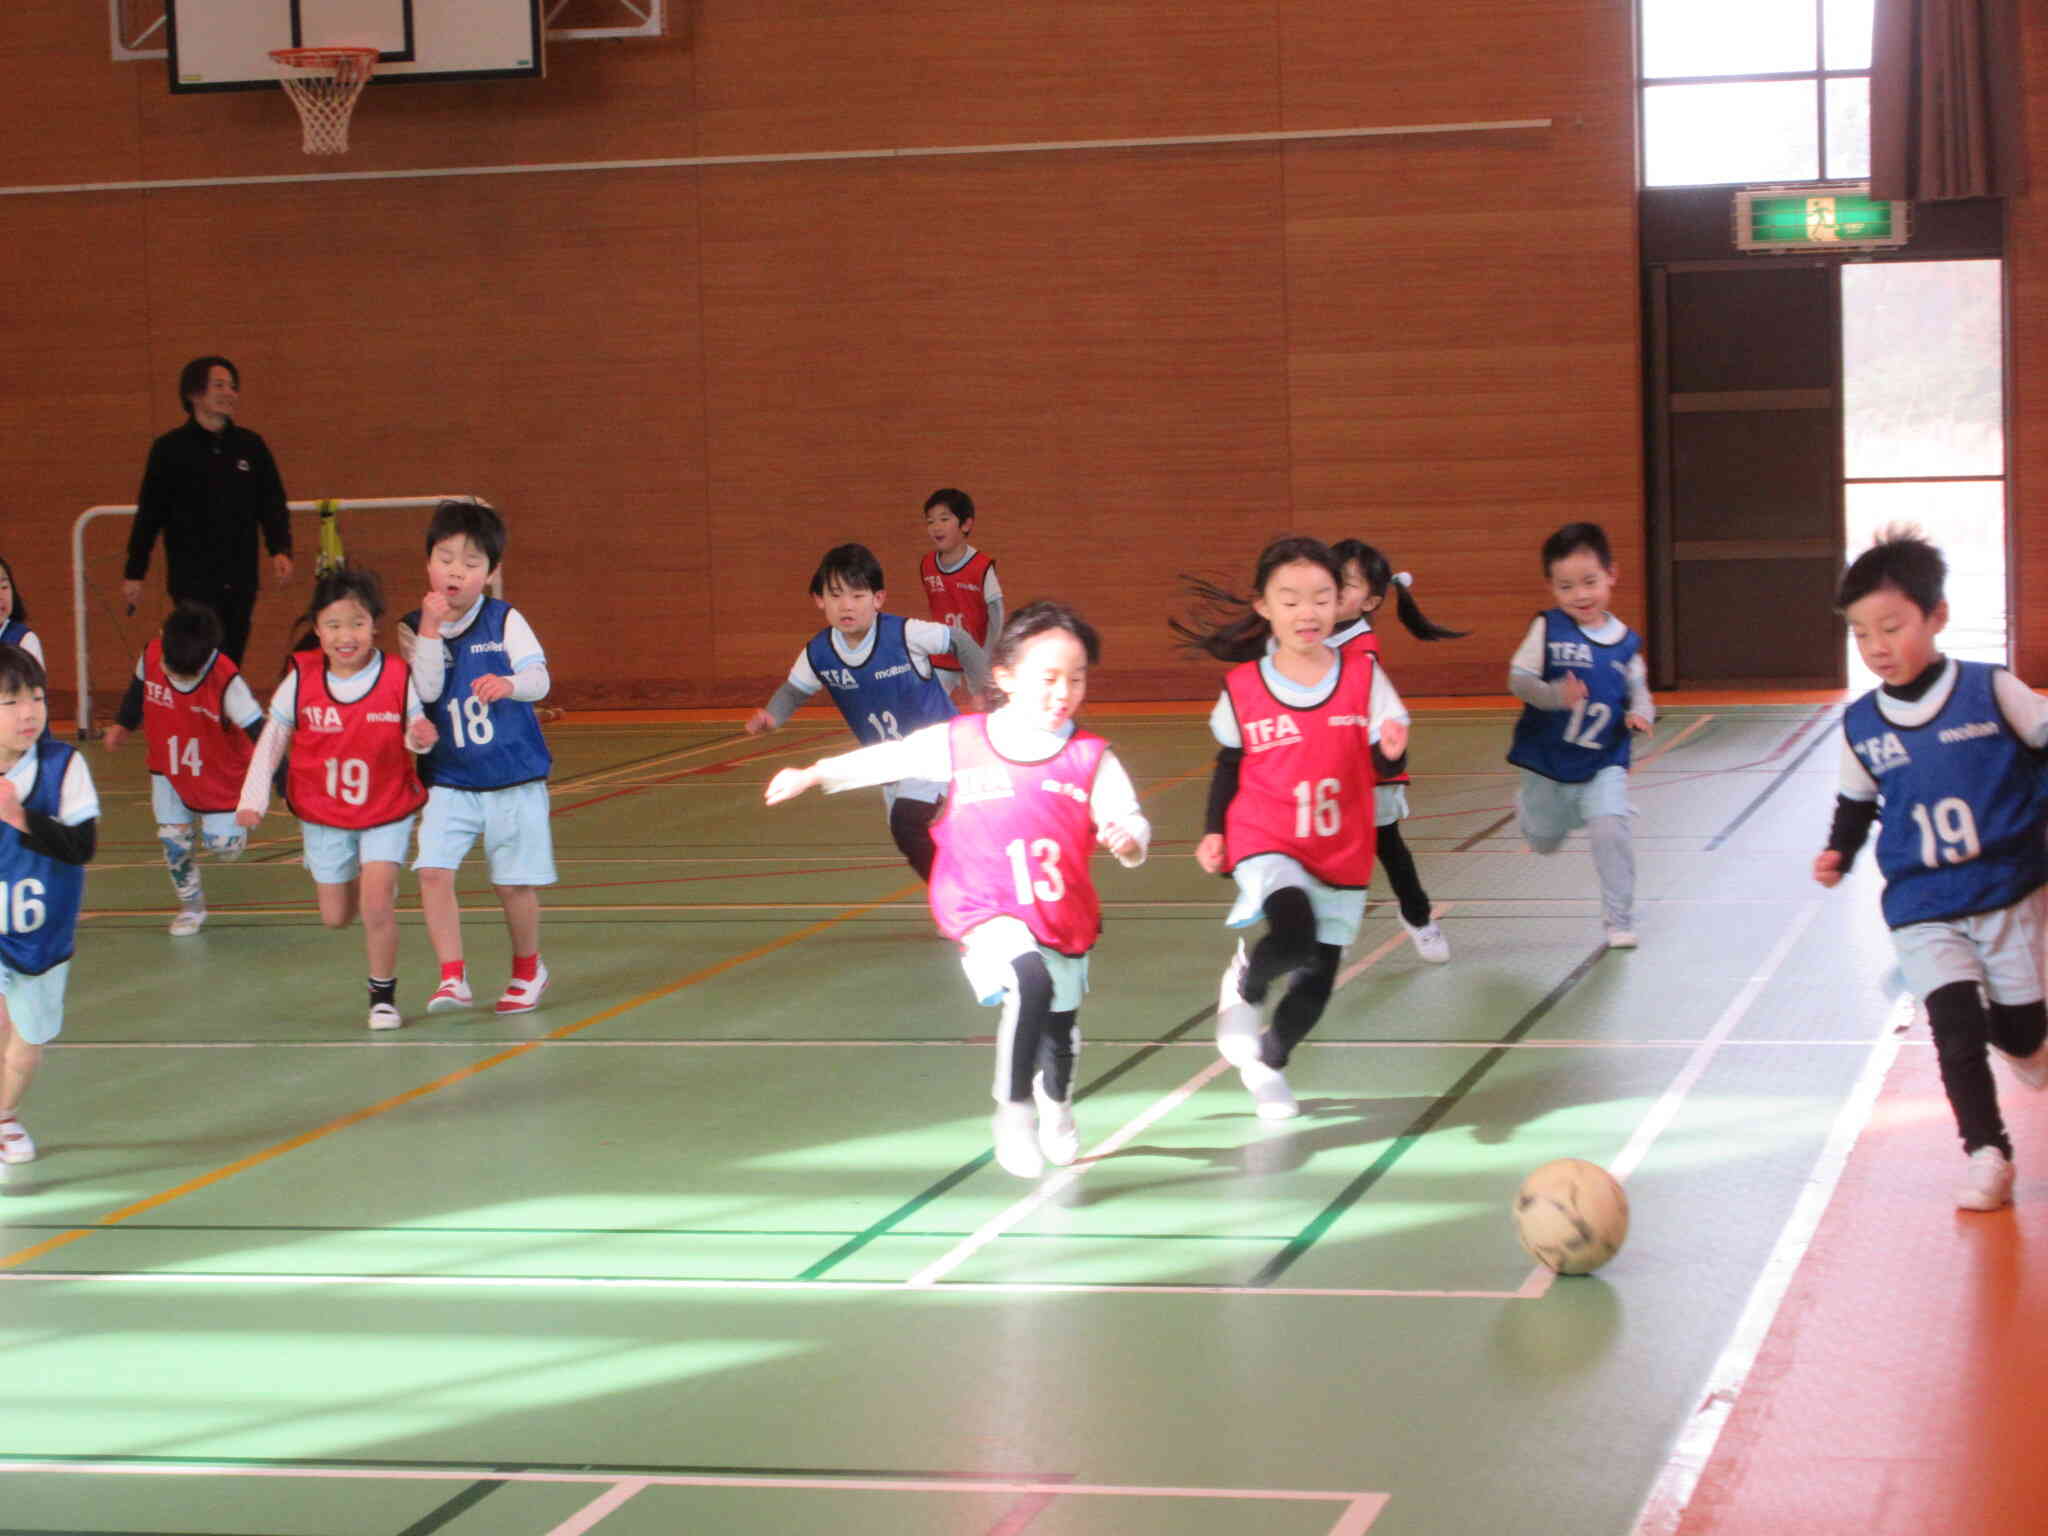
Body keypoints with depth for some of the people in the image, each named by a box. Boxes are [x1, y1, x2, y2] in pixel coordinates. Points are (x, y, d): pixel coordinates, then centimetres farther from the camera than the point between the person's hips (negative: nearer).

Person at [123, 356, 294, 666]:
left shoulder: (251, 446, 7)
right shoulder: (170, 449, -1)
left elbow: (272, 505, 11)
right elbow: (149, 514, 2)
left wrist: (280, 550, -6)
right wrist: (134, 573, 3)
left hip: (240, 581, 4)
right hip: (193, 580, -4)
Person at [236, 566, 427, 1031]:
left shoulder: (399, 678, -17)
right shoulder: (300, 679, -14)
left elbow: (418, 726, -4)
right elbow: (272, 738, -3)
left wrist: (421, 737, -29)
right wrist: (253, 798, -10)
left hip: (387, 812, -2)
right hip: (323, 817, 2)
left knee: (376, 904, -14)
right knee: (336, 917, 13)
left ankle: (383, 994, 7)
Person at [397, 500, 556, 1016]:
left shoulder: (505, 620, -4)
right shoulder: (414, 627, 0)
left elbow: (540, 679, -14)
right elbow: (426, 691, -11)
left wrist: (508, 684, -35)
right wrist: (431, 629, -18)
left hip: (513, 779, -1)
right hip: (448, 781, 1)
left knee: (514, 882, 7)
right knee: (433, 872, -16)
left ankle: (528, 968, 31)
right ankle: (452, 977, -10)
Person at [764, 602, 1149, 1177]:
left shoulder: (1090, 758, -7)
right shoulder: (960, 743, -6)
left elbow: (1128, 818, -9)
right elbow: (892, 758, 5)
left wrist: (1128, 840, -32)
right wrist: (814, 775, 7)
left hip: (1064, 918, 3)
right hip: (986, 913, -3)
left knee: (1061, 1029, 18)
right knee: (1031, 983, -32)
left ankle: (1056, 1105, 54)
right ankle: (1014, 1111, -16)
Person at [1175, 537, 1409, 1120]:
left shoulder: (1362, 674, -7)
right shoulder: (1244, 687, -6)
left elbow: (1385, 761, -6)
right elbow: (1228, 763, 7)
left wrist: (1394, 748, -28)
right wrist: (1213, 832, 0)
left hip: (1341, 854, 2)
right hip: (1266, 843, -2)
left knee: (1316, 983, 9)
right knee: (1295, 936, -30)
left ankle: (1267, 1064, 38)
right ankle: (1243, 988, 4)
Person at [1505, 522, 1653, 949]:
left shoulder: (1626, 642, -6)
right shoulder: (1547, 628, -14)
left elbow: (1638, 690, 7)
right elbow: (1518, 678, -15)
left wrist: (1641, 713, -15)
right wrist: (1555, 694, -33)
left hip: (1604, 763, 0)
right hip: (1546, 761, 0)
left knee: (1610, 830, -18)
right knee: (1545, 842, 19)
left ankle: (1620, 920, -1)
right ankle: (1527, 806, 56)